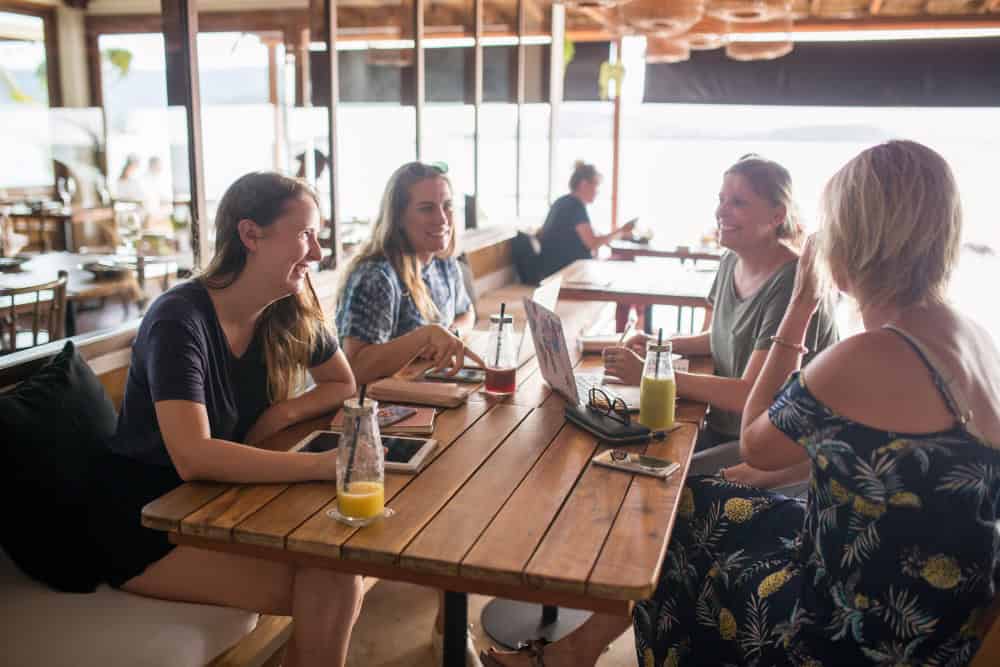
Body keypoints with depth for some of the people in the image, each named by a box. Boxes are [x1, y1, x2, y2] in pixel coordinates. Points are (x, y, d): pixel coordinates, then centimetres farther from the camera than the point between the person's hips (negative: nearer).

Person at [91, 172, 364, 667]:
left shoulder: (292, 312, -4)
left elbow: (344, 384, 10)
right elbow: (192, 457, -35)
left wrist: (283, 414, -10)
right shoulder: (180, 320, -24)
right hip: (146, 527, -6)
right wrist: (325, 464, -42)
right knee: (329, 589, -21)